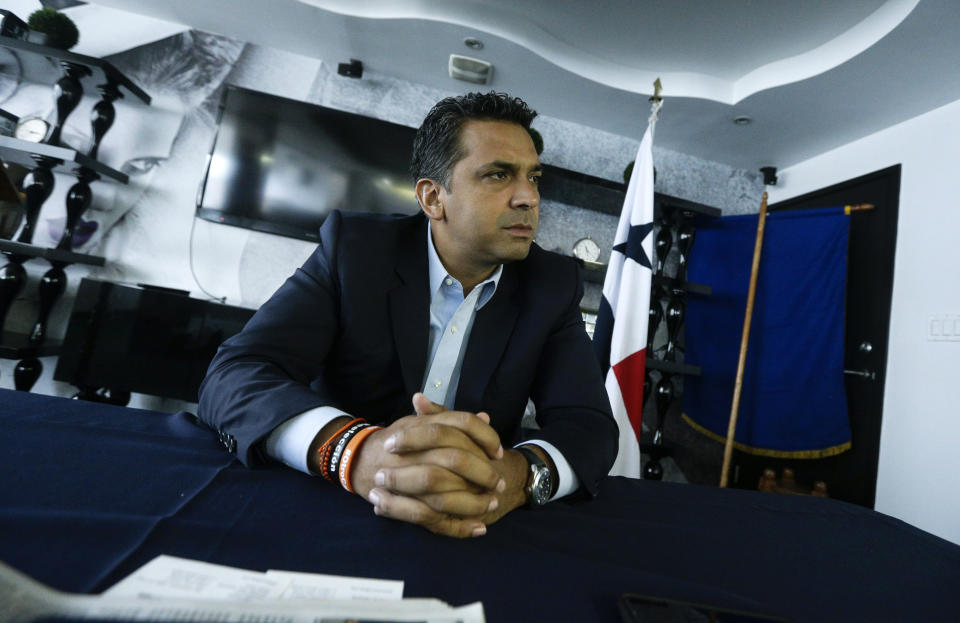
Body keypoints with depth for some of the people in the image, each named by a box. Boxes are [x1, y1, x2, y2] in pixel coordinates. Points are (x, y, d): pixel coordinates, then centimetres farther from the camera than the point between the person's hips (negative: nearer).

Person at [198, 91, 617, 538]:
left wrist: (519, 473, -32)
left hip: (475, 536, 4)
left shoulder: (554, 284, -4)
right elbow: (233, 377, -17)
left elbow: (590, 424, -10)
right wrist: (357, 450, -35)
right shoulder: (353, 248, -10)